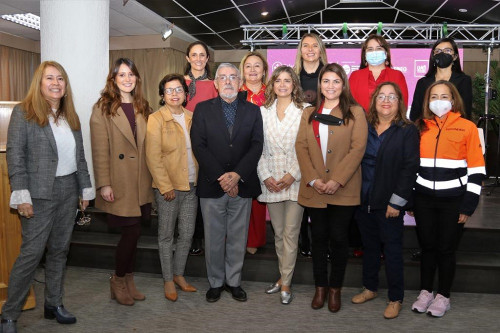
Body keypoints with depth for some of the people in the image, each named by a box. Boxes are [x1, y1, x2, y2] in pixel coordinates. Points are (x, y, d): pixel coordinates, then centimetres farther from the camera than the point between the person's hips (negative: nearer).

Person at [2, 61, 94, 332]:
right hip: (40, 193, -5)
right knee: (31, 253, -4)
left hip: (68, 191, 5)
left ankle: (54, 304, 25)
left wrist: (86, 188, 11)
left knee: (60, 250, 11)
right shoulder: (23, 112, -4)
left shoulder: (70, 115, 12)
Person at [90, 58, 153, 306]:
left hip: (141, 182, 5)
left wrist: (152, 177, 8)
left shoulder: (142, 108, 14)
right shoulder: (103, 108, -3)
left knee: (132, 233, 10)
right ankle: (118, 281, 18)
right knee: (132, 231, -5)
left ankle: (128, 281, 26)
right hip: (119, 183, -5)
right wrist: (104, 184, -14)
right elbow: (100, 149, -9)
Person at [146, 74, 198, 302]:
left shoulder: (191, 117, 10)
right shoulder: (156, 120, -6)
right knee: (166, 235, 7)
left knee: (187, 234, 11)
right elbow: (153, 157, -10)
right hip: (168, 187, -5)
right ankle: (168, 280, 21)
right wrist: (166, 186, -14)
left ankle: (179, 275, 28)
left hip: (191, 185, 5)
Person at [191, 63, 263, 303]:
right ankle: (216, 282, 25)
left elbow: (257, 145, -1)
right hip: (212, 185, 0)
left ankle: (234, 281, 26)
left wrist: (237, 174, -14)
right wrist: (220, 177, -14)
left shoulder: (253, 110, 8)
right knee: (213, 238, 9)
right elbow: (198, 146, -5)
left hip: (242, 185, 1)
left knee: (238, 238, 10)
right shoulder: (203, 109, 5)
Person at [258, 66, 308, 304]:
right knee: (278, 233, 13)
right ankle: (284, 277, 28)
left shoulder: (304, 111, -2)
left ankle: (285, 283, 13)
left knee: (290, 233, 1)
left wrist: (293, 175, -13)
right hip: (271, 183, 3)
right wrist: (265, 176, -5)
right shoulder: (263, 112, 8)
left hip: (295, 181, -3)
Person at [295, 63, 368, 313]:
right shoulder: (309, 114, 13)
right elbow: (301, 146, 3)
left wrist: (337, 180, -16)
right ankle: (320, 287, 25)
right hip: (314, 188, 3)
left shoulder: (355, 112, 2)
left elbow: (358, 148, -7)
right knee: (319, 237, 10)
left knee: (338, 237, 4)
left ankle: (335, 288, 21)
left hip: (343, 189, -3)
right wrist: (312, 179, -10)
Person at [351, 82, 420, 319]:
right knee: (369, 246, 16)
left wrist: (396, 202, -14)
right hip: (364, 200, 4)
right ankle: (370, 288, 33)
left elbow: (410, 168, -10)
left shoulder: (408, 131, -5)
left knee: (392, 249, 5)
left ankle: (396, 299, 19)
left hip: (389, 203, -4)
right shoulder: (364, 128, 8)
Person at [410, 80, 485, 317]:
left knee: (446, 249, 7)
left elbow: (476, 170, -4)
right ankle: (425, 292, 27)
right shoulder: (421, 128, 6)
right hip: (424, 200, 3)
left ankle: (443, 297, 24)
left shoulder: (467, 127, -2)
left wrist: (468, 205, -7)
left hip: (453, 201, -2)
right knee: (427, 247, 11)